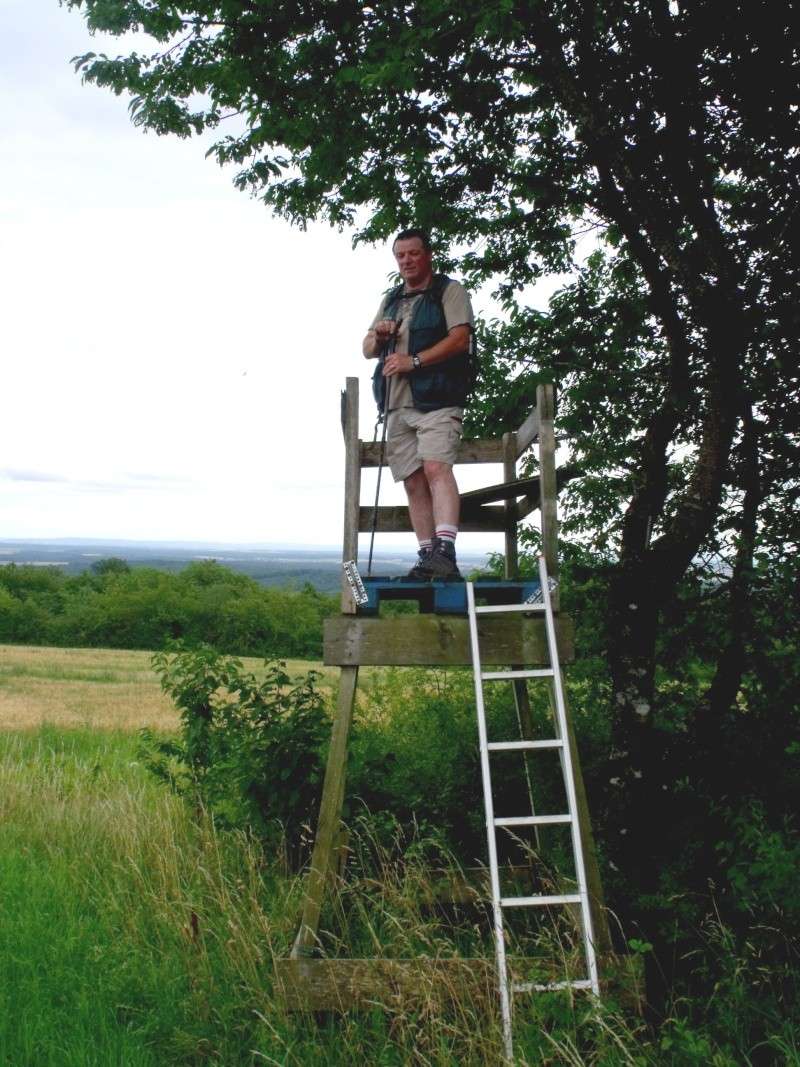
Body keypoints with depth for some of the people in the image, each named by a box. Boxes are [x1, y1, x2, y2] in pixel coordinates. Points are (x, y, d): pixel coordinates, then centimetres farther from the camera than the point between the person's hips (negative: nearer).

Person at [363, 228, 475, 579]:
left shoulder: (449, 291, 6)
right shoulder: (391, 300, 25)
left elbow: (460, 338, -9)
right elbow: (367, 350, 24)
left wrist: (414, 361, -16)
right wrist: (378, 336, 1)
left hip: (436, 399, -6)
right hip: (398, 404, 6)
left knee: (436, 468, -22)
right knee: (413, 481, 2)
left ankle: (445, 550, -30)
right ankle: (427, 557, 5)